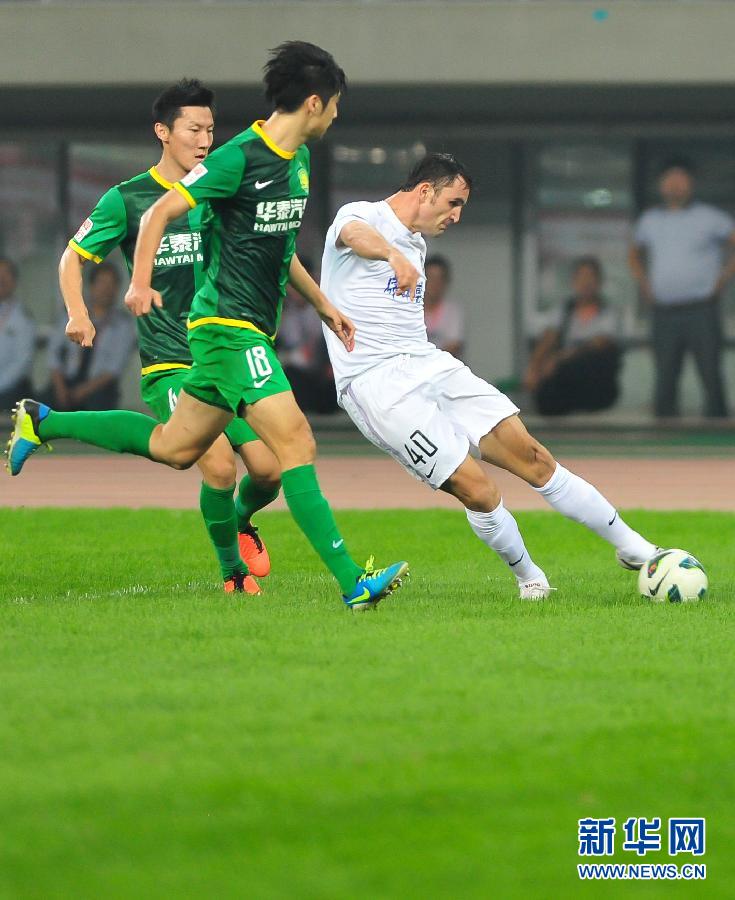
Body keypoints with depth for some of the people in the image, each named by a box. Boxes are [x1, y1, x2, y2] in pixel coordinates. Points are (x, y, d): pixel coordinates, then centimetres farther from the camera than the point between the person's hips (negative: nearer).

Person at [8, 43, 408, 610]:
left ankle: (43, 424, 31)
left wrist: (323, 305, 29)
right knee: (295, 442, -17)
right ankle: (352, 583, -21)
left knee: (173, 448, 16)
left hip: (252, 328, 10)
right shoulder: (241, 157, -15)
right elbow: (160, 213, -14)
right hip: (228, 325, -10)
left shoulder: (299, 159, 13)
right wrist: (141, 282, -26)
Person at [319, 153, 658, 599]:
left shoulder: (416, 244, 21)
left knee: (529, 453, -4)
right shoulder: (361, 214, -6)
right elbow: (355, 235, -33)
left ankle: (633, 548, 2)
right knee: (478, 490, -16)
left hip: (428, 363, 8)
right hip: (377, 384, -8)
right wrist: (393, 255, -54)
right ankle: (528, 575, 8)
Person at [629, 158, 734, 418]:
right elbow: (634, 254, 31)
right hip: (663, 312, 4)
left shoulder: (710, 218, 3)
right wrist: (643, 283, 15)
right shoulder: (650, 220, 16)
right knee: (665, 380, 2)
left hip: (701, 309, -4)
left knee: (711, 376, -8)